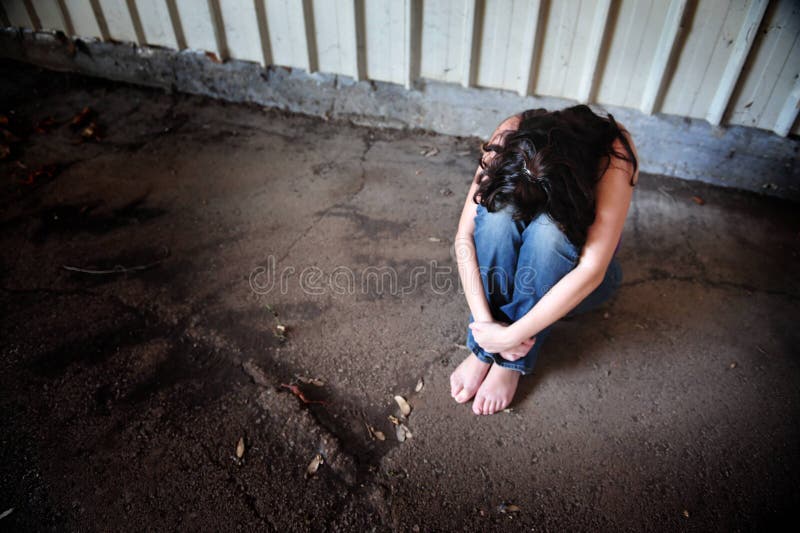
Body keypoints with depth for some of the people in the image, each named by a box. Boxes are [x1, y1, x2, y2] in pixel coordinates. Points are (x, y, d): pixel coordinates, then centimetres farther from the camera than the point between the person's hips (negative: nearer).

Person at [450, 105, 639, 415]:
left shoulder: (614, 153, -32)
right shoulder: (511, 136, -25)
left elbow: (592, 270, -37)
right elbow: (465, 234, -26)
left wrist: (510, 336, -36)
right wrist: (485, 321, -34)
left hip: (571, 267, -1)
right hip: (514, 254, 2)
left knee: (548, 229, -36)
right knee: (498, 212, -33)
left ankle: (513, 363, -20)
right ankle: (482, 350, -20)